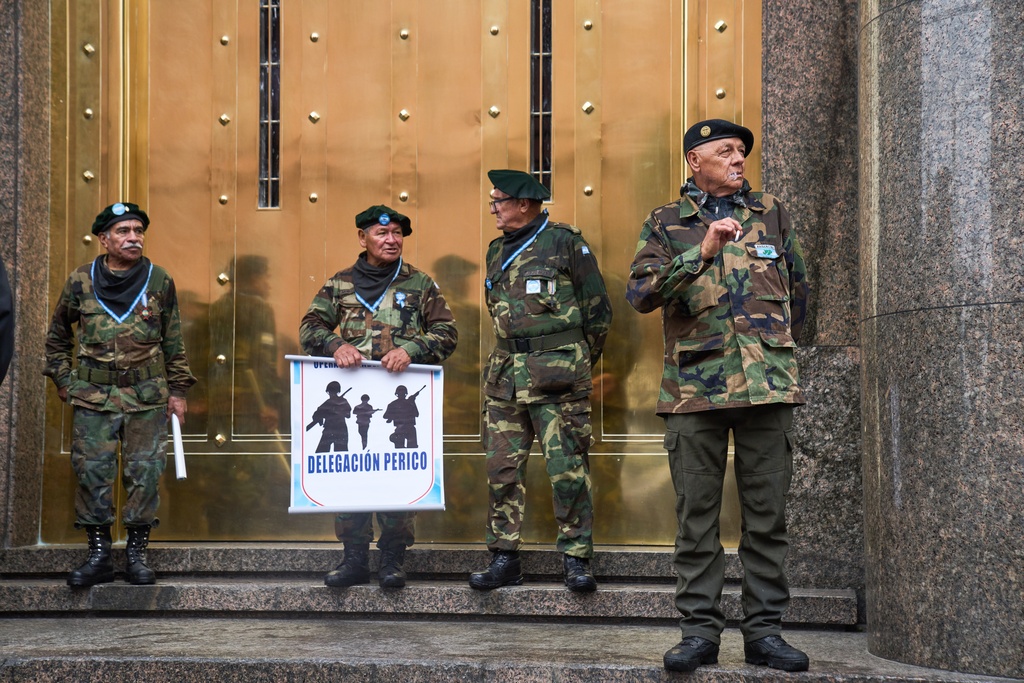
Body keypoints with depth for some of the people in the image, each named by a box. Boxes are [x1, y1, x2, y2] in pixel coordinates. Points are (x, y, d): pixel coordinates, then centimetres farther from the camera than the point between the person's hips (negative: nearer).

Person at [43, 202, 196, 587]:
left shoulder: (159, 282, 3)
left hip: (147, 397, 0)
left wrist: (177, 391, 7)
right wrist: (62, 380, 10)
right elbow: (57, 336, 16)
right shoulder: (80, 282, 3)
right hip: (93, 397, 0)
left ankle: (137, 555, 11)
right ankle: (99, 555, 10)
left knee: (144, 474, 0)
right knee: (92, 472, 0)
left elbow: (173, 342, 9)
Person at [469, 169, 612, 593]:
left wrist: (577, 363, 8)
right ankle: (504, 560, 10)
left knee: (568, 469, -5)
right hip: (505, 373, 6)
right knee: (502, 470, 4)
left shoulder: (566, 243, -2)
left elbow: (598, 309, 2)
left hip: (559, 374, -6)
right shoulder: (497, 250, 16)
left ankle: (576, 560, 2)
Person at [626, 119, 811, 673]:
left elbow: (797, 291, 24)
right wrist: (701, 254, -18)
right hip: (694, 388, -1)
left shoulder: (771, 214, 15)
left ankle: (764, 631, 10)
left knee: (767, 513, 3)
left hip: (767, 384, 2)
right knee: (696, 514, 1)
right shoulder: (665, 223, 8)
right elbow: (640, 294, -8)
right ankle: (700, 630, 8)